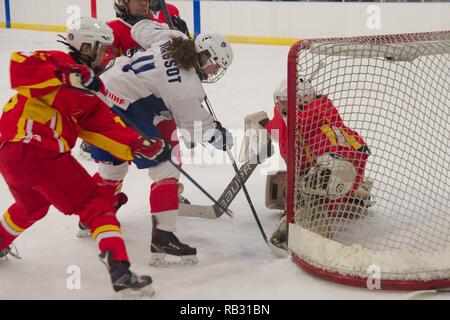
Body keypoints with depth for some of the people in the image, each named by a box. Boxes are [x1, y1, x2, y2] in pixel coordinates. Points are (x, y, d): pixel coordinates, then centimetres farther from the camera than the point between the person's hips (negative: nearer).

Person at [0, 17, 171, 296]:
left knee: (32, 206, 37)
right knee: (98, 206, -6)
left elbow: (106, 127, 15)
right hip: (38, 151, -10)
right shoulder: (60, 62, -4)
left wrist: (141, 146, 5)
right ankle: (120, 270, -14)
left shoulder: (89, 92, 22)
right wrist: (68, 77, -28)